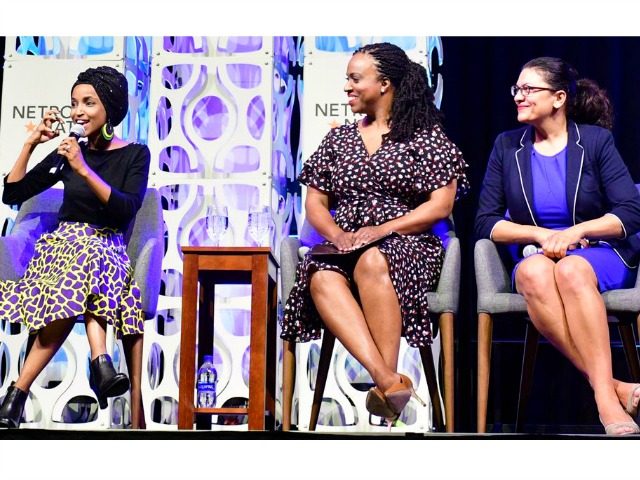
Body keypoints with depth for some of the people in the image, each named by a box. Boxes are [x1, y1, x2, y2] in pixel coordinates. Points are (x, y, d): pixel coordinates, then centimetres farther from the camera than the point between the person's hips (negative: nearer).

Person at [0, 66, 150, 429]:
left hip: (109, 250, -1)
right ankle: (100, 359, -47)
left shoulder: (135, 154, 4)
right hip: (64, 246, 1)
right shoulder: (67, 153, 10)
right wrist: (31, 144, 0)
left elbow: (127, 210, -11)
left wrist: (84, 170, -17)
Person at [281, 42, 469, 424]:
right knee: (322, 279, -34)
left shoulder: (426, 135, 7)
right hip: (346, 246, 3)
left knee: (371, 263, -40)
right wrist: (337, 234, -6)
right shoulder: (338, 139, 20)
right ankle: (389, 380, -45)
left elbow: (441, 206, -2)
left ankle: (386, 384, -36)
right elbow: (315, 203, 16)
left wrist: (382, 229, -13)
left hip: (408, 246, -3)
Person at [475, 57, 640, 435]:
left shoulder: (595, 140, 3)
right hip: (538, 256, 1)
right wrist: (541, 235, -10)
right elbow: (486, 222, 5)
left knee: (570, 270, -39)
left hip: (600, 255, -1)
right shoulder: (507, 146, 10)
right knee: (533, 272, -37)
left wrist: (575, 232, -17)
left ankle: (605, 401, -46)